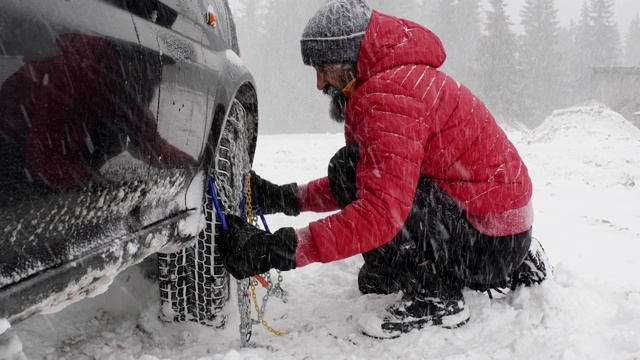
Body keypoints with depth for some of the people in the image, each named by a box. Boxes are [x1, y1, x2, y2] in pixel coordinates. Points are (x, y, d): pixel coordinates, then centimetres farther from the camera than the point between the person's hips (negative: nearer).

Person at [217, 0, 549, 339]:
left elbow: (381, 211, -33)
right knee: (375, 279, 22)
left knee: (348, 166, -19)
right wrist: (282, 198, 4)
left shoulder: (389, 94, -23)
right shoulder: (398, 77, 11)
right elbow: (363, 184, 13)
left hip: (494, 242, -10)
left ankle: (433, 297, -9)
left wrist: (276, 250, -32)